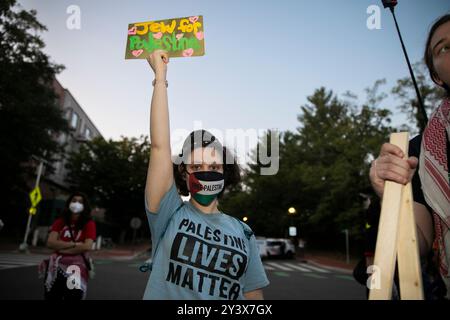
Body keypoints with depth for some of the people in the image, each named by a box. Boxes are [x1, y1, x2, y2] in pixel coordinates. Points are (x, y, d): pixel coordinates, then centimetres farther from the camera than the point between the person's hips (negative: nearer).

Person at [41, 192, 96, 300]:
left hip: (78, 261, -3)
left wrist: (62, 248, -7)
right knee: (51, 295, 0)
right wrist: (74, 244, -12)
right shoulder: (60, 222, 9)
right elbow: (50, 243, -4)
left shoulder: (89, 223, 0)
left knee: (74, 294, -21)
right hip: (58, 260, 3)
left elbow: (87, 246, -11)